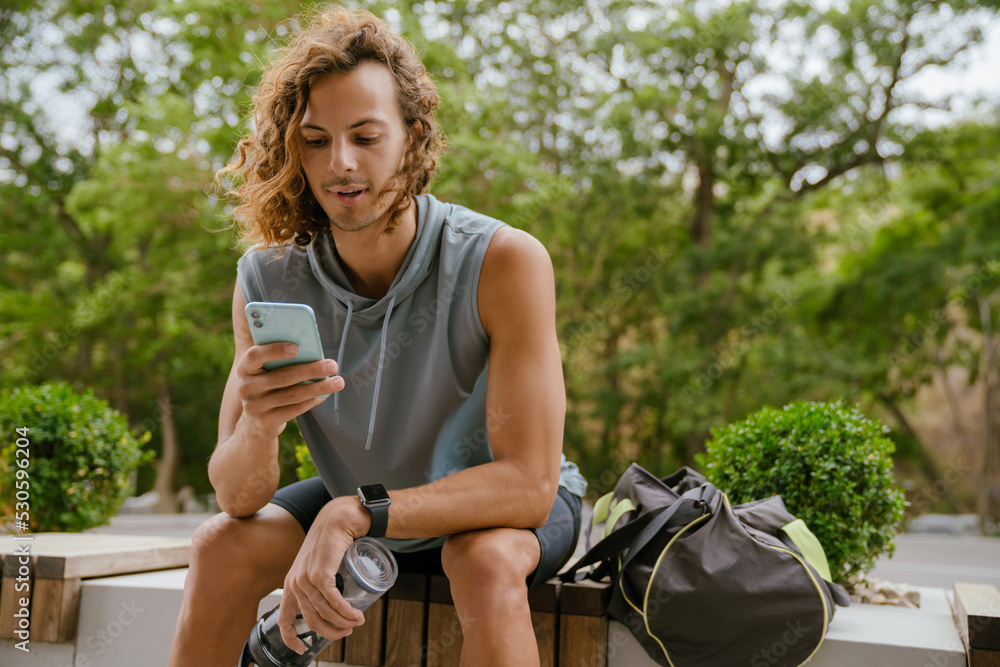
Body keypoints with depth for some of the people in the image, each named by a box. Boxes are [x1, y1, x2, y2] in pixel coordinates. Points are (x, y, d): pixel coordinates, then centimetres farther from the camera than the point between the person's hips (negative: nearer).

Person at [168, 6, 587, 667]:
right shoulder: (268, 278, -17)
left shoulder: (505, 262, -30)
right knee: (222, 545, -15)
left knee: (484, 557, -35)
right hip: (365, 508, 4)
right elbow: (238, 498, -17)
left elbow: (529, 482, -31)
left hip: (510, 503, -3)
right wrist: (259, 423, -40)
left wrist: (352, 514, -41)